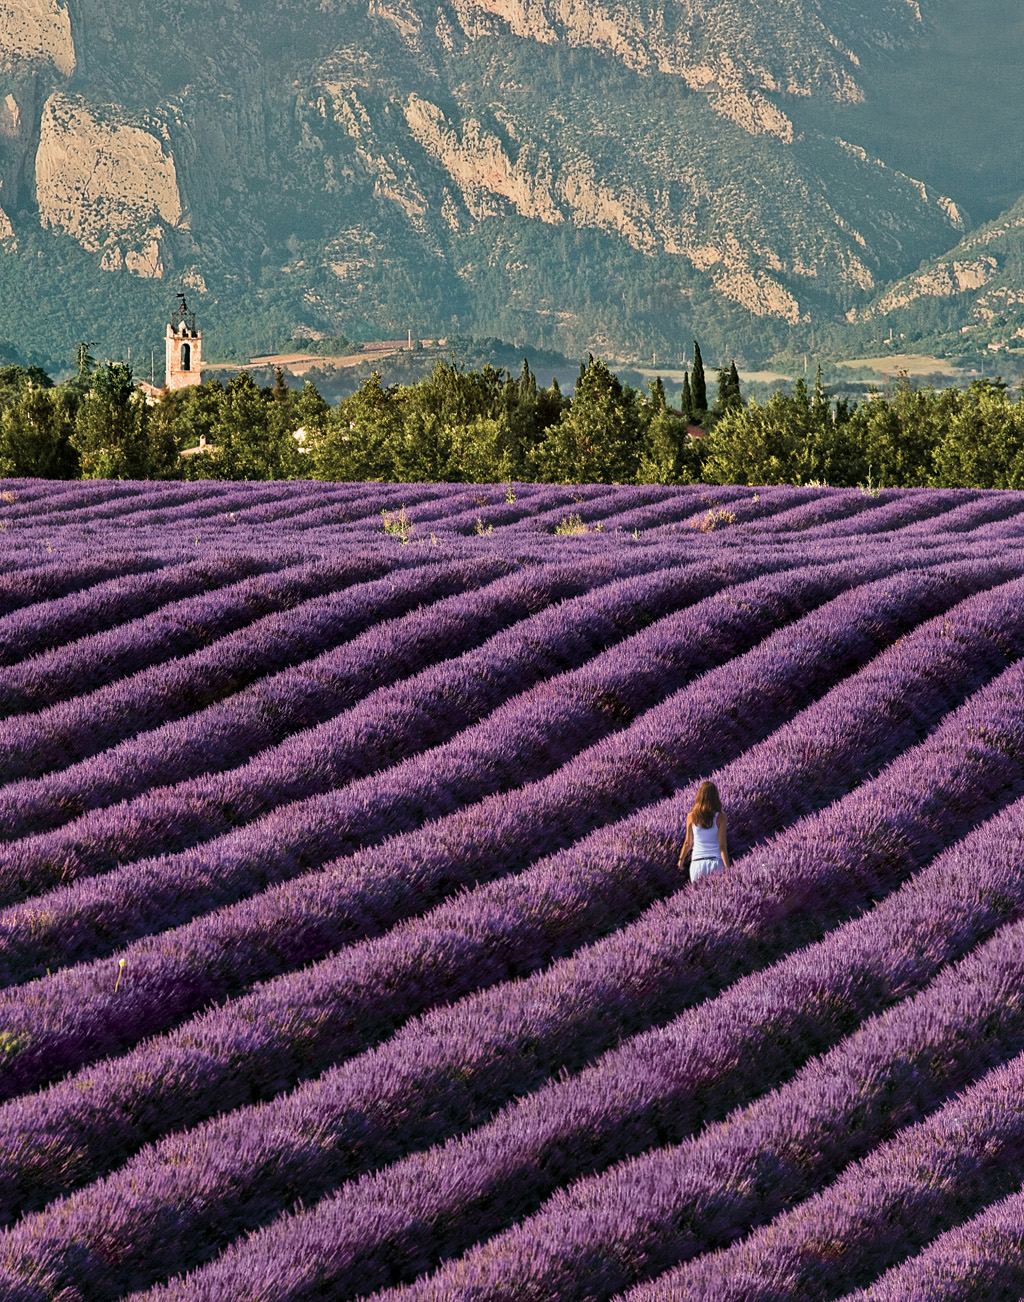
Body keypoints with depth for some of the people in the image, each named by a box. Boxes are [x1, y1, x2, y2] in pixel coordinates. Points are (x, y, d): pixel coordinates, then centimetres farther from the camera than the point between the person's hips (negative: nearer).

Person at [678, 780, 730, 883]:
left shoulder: (692, 817, -3)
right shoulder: (720, 818, -8)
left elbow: (688, 843, 6)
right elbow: (722, 846, -11)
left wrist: (681, 859, 24)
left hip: (697, 863, 1)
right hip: (716, 862, -1)